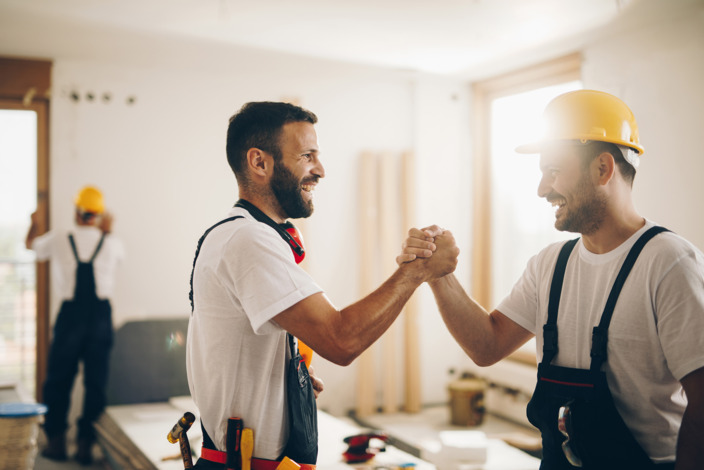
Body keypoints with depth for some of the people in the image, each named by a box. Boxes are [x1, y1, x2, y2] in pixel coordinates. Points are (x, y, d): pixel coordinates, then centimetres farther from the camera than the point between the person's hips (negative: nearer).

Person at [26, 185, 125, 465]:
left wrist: (34, 224, 41)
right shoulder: (111, 243, 1)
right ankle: (86, 444, 9)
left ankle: (56, 440, 17)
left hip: (71, 314, -1)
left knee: (58, 379, 12)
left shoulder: (58, 240, -1)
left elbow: (31, 245, 22)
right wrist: (107, 231, 39)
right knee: (96, 381, 6)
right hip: (101, 315, 1)